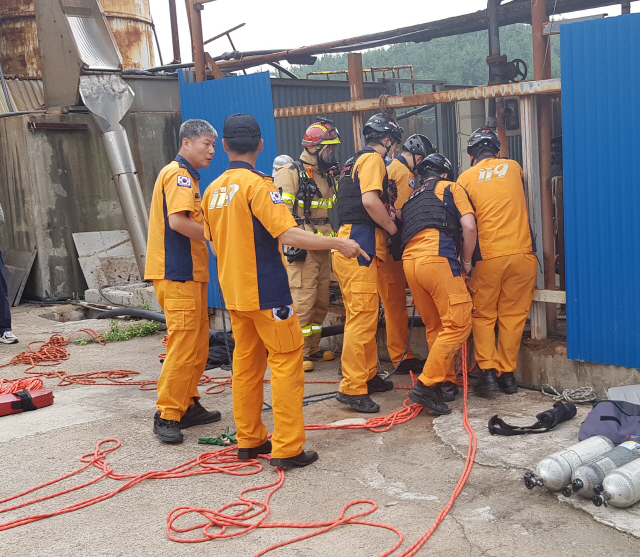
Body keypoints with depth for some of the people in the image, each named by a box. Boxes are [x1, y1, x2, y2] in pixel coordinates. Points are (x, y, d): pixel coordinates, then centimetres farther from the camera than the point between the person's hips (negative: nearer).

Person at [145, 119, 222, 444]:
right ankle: (166, 416, -5)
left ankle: (188, 406, 22)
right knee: (183, 344, -10)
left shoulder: (185, 176, 22)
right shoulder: (179, 174, -11)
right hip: (177, 273, -11)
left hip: (190, 272, 11)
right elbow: (177, 221, -23)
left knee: (197, 344, 14)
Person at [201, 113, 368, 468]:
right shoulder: (257, 184, -14)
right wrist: (338, 243, -18)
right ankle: (287, 448, 0)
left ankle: (249, 440, 23)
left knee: (246, 363, 14)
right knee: (286, 362, -1)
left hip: (234, 291, 7)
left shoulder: (213, 190, 7)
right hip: (266, 292, -7)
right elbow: (288, 234, -23)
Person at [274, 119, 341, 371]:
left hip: (323, 249, 8)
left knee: (321, 302, 12)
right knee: (302, 301, -7)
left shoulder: (328, 176, 17)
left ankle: (313, 348, 23)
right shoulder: (290, 173, -8)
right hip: (301, 250, -8)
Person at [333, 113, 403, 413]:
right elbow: (370, 200, -19)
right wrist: (393, 228, -7)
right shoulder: (373, 159, -4)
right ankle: (352, 389, -11)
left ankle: (368, 375, 25)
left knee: (366, 315, 16)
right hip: (360, 244, -11)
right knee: (362, 317, -12)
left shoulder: (355, 161, 26)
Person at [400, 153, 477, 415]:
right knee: (458, 324, -5)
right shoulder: (451, 188, 17)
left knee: (435, 327, 16)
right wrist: (467, 261, 15)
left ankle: (447, 383, 17)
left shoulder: (411, 198, 32)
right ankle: (426, 385, -12)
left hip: (409, 260, 7)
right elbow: (469, 226, 3)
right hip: (437, 257, -6)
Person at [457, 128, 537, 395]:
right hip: (522, 252, 2)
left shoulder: (466, 178, 5)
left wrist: (466, 260, 16)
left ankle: (488, 370, 1)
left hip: (488, 256, -2)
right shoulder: (513, 167, 12)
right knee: (513, 315, 9)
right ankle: (507, 373, 11)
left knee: (483, 316, 11)